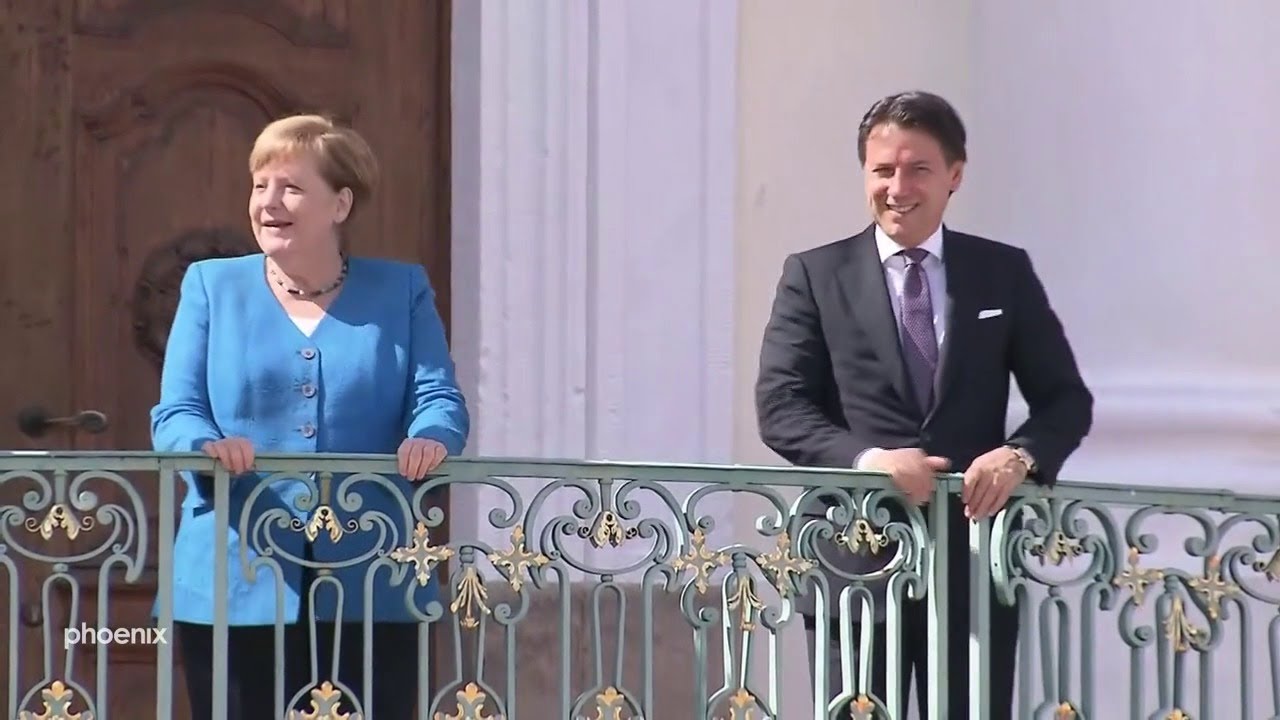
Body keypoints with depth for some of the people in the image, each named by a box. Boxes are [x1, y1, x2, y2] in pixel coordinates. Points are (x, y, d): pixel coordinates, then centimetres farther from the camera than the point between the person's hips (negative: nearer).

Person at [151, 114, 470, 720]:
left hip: (370, 594, 0)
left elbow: (439, 399, 2)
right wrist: (207, 444, -20)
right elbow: (175, 414, 4)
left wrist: (430, 439, -22)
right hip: (236, 591, 0)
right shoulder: (212, 286, 12)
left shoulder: (402, 291, 13)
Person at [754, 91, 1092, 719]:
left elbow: (1067, 399, 8)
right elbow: (780, 407, -3)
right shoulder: (814, 276, 4)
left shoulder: (1005, 273, 9)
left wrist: (1021, 454, -14)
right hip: (855, 563, -1)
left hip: (975, 564, 2)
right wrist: (866, 458, -21)